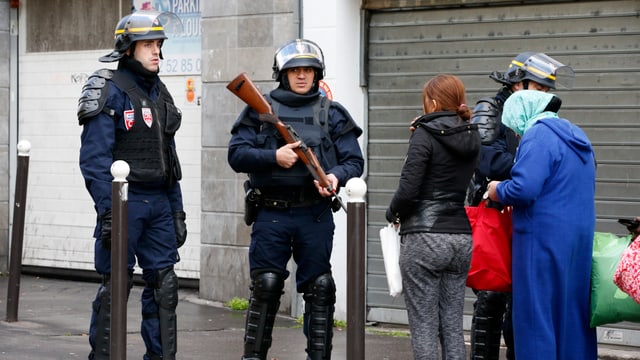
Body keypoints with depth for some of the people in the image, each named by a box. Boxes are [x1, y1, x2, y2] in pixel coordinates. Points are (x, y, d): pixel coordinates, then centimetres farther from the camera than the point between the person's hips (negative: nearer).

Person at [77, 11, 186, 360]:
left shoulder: (159, 92, 14)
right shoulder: (110, 91, -9)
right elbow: (94, 158, -14)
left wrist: (177, 209, 15)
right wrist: (107, 212, -19)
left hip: (159, 202, 7)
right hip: (124, 201, -7)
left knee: (164, 285, 6)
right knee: (115, 285, -2)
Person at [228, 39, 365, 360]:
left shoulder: (332, 114, 10)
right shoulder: (261, 109, 7)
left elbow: (354, 161, 6)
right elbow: (237, 154, 0)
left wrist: (336, 176, -16)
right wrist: (274, 158, -16)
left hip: (315, 215, 1)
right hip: (271, 213, -1)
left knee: (319, 289, 4)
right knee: (265, 286, 0)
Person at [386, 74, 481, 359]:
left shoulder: (425, 135, -10)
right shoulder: (471, 138, 10)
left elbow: (408, 189, -17)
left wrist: (392, 213, 3)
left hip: (424, 237, -6)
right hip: (461, 237, 6)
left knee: (423, 326, -1)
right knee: (453, 326, 10)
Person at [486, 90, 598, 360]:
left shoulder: (539, 135, -13)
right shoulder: (576, 136, 16)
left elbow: (523, 188, -24)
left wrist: (498, 191, -4)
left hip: (544, 239, -9)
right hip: (581, 238, 9)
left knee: (537, 316, -3)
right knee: (573, 313, 14)